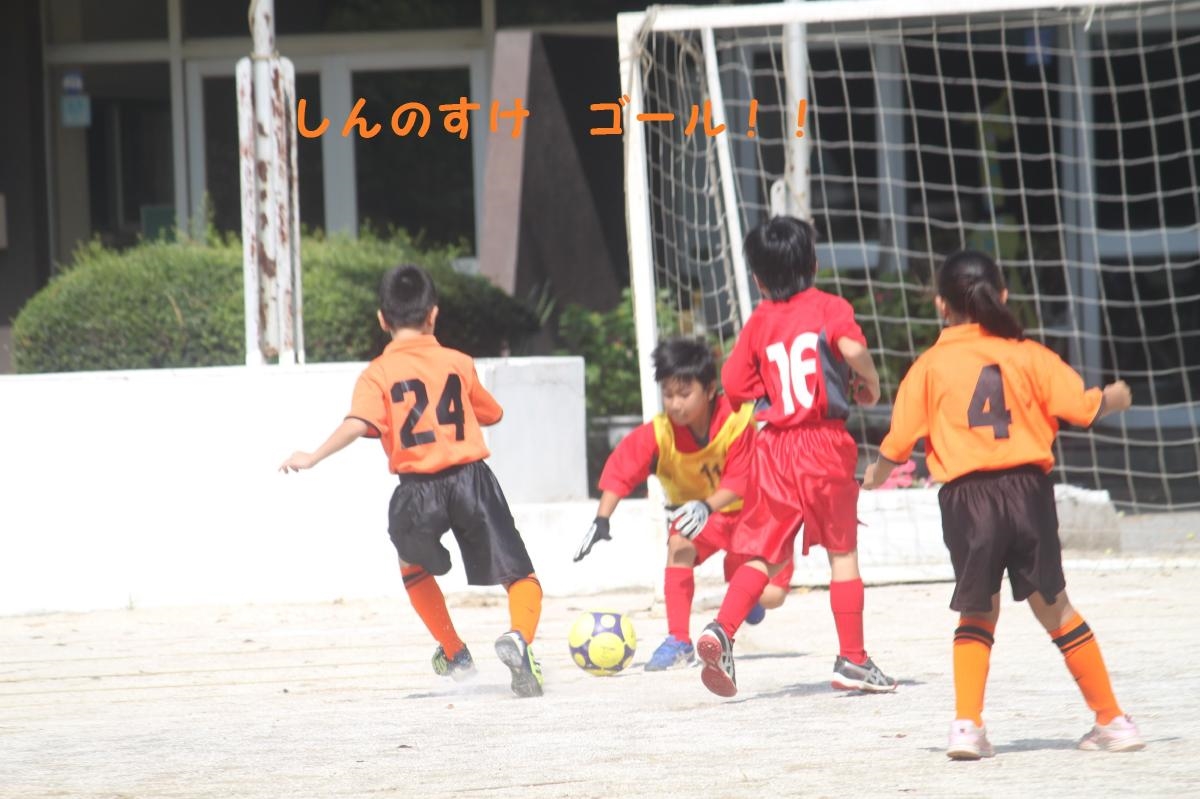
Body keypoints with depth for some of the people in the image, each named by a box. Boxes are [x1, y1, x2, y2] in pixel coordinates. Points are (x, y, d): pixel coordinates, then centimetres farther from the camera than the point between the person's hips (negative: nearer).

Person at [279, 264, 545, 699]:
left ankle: (454, 654, 35)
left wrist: (313, 457, -18)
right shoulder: (459, 363, 10)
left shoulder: (377, 374, 1)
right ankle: (519, 637, -27)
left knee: (414, 567, 32)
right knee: (520, 578, 4)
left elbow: (358, 423, -17)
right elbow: (491, 414, 25)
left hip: (419, 490, 0)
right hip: (471, 479, 0)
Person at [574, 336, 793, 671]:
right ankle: (678, 642, -27)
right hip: (696, 513, 1)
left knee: (771, 595, -16)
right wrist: (601, 520, -30)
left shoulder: (737, 421, -27)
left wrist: (707, 506, -46)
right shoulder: (659, 432, -21)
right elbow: (620, 470, -20)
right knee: (679, 543, -34)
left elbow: (739, 480, -29)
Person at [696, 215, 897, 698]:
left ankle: (721, 631, -15)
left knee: (763, 554, 7)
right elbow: (851, 348, -20)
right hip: (825, 444, -3)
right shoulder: (829, 308, 0)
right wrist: (870, 381, -1)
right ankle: (852, 661, 7)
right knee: (842, 551, 7)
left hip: (775, 448, 3)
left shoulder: (759, 322, 9)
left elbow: (734, 387, 5)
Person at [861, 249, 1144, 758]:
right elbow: (1082, 406, 0)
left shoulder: (930, 366, 3)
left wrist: (874, 477, 22)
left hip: (966, 496, -1)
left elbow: (898, 442, 1)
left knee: (978, 611, 14)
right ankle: (1111, 720, 14)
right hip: (1027, 487, 1)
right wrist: (1113, 400, 23)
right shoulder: (1027, 355, 4)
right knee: (1053, 606, 12)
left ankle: (967, 725, -1)